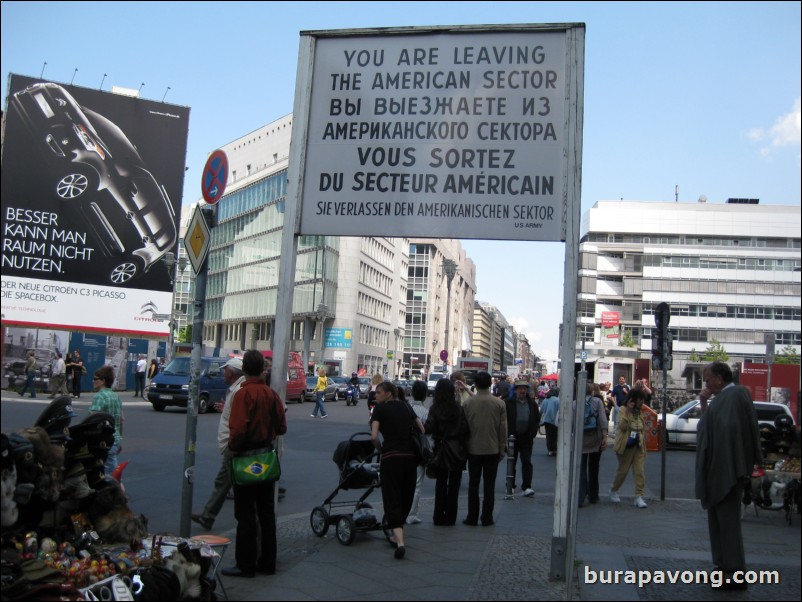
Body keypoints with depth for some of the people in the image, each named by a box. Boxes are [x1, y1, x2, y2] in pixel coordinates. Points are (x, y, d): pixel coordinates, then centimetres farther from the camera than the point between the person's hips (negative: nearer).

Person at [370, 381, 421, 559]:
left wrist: (381, 449, 6)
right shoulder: (406, 406, 15)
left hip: (391, 458, -5)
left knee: (392, 499, -3)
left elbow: (374, 436, -10)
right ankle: (397, 536, 27)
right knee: (406, 498, 16)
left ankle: (400, 542, -16)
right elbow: (421, 429, 12)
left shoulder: (380, 408, 0)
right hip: (410, 456, 5)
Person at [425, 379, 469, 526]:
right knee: (454, 483, 7)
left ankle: (439, 517, 14)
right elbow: (465, 428, -7)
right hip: (457, 450, 0)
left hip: (441, 449, 0)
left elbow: (428, 428, -16)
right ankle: (450, 517, 10)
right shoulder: (458, 408, -7)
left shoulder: (435, 409, -9)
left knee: (440, 483, 11)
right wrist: (463, 445, 6)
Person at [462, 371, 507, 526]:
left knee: (473, 484, 9)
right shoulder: (499, 403, -6)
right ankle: (487, 518, 10)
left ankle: (472, 518, 12)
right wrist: (502, 449, 7)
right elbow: (503, 428, -2)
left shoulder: (468, 403, -6)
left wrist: (464, 446, 10)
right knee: (489, 485, 7)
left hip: (474, 450, 0)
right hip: (492, 450, 0)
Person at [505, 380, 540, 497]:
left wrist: (533, 432, -3)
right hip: (512, 437, -1)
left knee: (527, 462, -2)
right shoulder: (509, 403, -4)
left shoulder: (532, 404, 5)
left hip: (527, 438, 1)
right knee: (511, 463, 11)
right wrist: (507, 433, -9)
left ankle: (526, 487, -2)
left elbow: (537, 419, 9)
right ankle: (510, 486, 22)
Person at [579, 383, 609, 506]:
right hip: (595, 439, -1)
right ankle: (593, 496, 24)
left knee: (582, 468, 5)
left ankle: (580, 498, -4)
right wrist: (605, 437, -12)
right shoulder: (597, 401, -3)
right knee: (593, 467, 14)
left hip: (581, 439, 1)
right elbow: (603, 420, -11)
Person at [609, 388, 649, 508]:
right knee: (623, 470, 5)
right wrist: (628, 410, -25)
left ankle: (639, 496, -4)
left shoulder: (639, 412, 13)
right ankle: (613, 491, 26)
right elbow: (622, 426, -22)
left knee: (640, 471, -5)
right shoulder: (624, 410, -8)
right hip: (626, 445, -6)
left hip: (638, 446, 6)